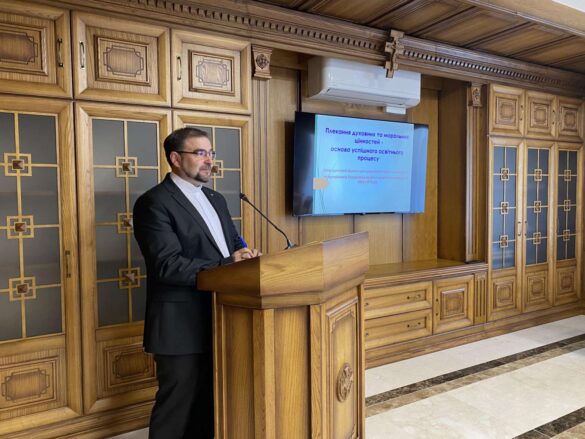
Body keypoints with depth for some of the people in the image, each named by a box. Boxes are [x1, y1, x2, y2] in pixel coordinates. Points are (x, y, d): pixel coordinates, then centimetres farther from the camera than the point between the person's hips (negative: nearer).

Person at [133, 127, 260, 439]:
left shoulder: (216, 200, 13)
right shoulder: (154, 203, -13)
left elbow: (233, 245, 16)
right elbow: (168, 265, -22)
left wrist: (246, 258, -7)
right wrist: (226, 265, -28)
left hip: (219, 320, 8)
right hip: (182, 325, -7)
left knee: (209, 404, 21)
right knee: (176, 409, 9)